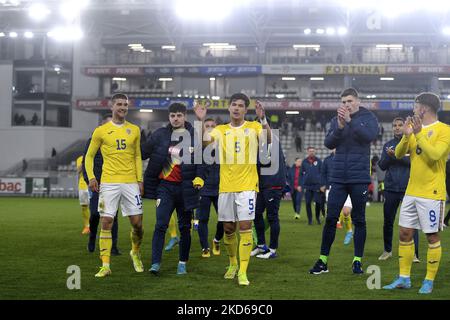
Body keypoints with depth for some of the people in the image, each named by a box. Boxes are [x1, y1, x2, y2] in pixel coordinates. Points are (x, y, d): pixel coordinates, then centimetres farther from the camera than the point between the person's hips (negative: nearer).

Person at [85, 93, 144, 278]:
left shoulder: (134, 130, 11)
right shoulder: (101, 131, 3)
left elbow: (137, 157, 15)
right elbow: (89, 155, 9)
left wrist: (140, 179, 6)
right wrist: (91, 177, -4)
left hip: (131, 182, 2)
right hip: (109, 183, -2)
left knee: (137, 223, 1)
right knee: (106, 223, -6)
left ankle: (135, 252, 29)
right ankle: (105, 265, -1)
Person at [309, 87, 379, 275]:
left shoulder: (368, 117, 1)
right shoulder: (336, 120, 9)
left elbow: (370, 135, -18)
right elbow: (329, 143, -1)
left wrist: (350, 121, -23)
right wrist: (339, 127, -16)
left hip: (359, 178, -2)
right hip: (338, 178, 2)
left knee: (359, 220, 6)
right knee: (330, 219, 1)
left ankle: (358, 260, 13)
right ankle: (323, 260, 6)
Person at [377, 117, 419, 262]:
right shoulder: (388, 145, 12)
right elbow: (382, 166, 7)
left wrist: (397, 155, -19)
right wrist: (388, 156, -12)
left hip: (408, 188, -3)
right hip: (391, 188, 3)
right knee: (388, 221, 9)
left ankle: (414, 253, -7)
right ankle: (387, 250, 23)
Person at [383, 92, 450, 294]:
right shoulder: (415, 128, 11)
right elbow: (398, 154, 6)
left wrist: (418, 134, -22)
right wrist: (406, 135, -10)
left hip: (432, 193, -6)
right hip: (411, 192, 6)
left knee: (432, 236, 0)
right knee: (405, 233, 6)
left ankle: (429, 281, 8)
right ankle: (404, 278, 13)